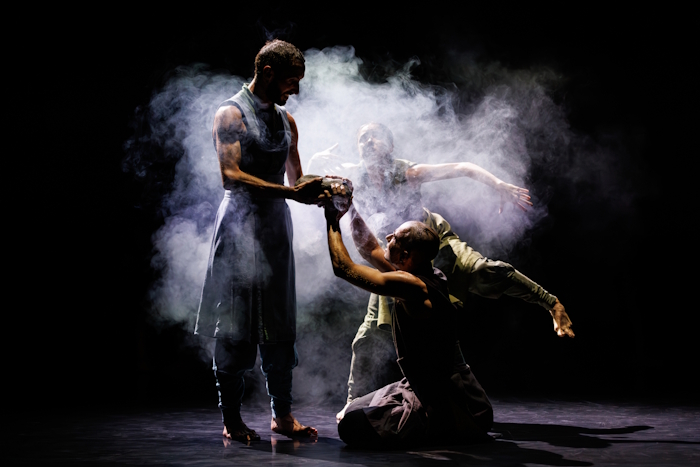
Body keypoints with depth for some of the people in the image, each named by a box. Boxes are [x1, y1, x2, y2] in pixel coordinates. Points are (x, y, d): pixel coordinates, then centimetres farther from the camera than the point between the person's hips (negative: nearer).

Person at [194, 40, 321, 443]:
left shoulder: (287, 121, 16)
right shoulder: (231, 114, -5)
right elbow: (231, 176, -18)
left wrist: (321, 191, -3)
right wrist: (290, 192, -25)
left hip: (277, 226, 7)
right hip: (241, 223, -7)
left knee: (280, 324, 7)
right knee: (236, 325, -3)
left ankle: (283, 414, 14)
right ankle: (231, 417, 6)